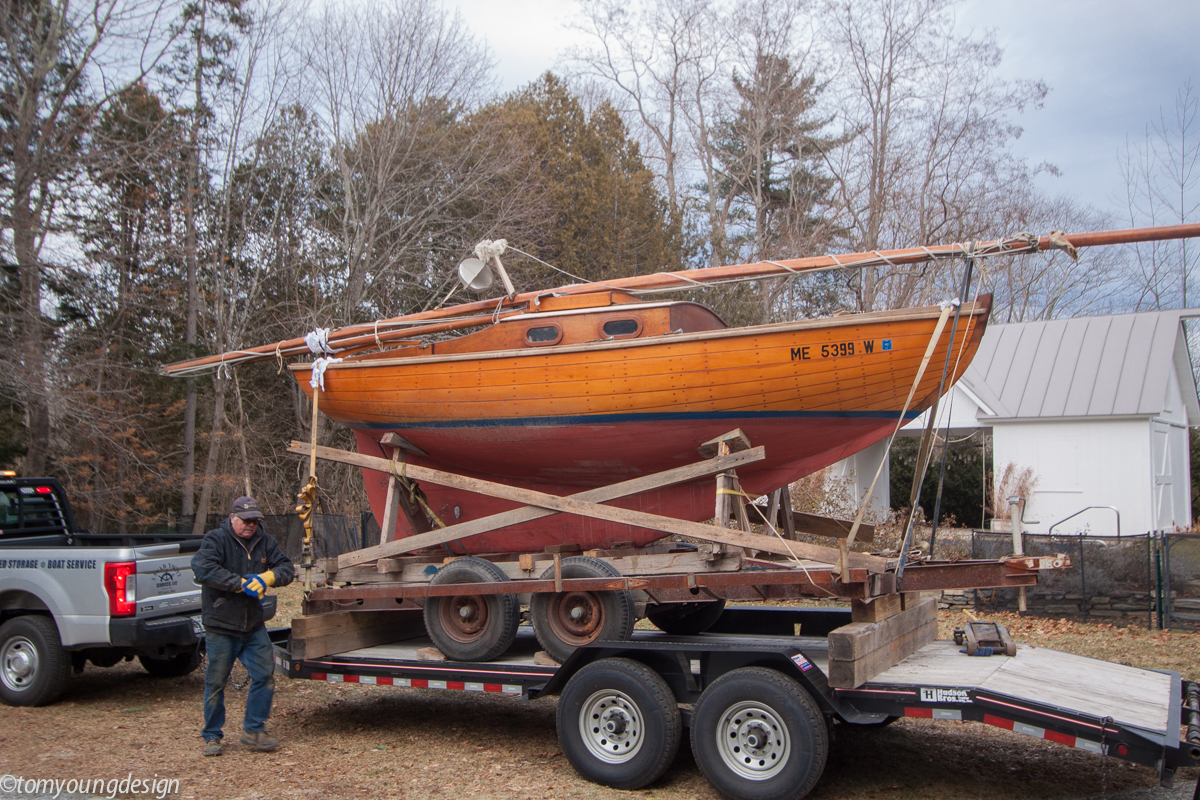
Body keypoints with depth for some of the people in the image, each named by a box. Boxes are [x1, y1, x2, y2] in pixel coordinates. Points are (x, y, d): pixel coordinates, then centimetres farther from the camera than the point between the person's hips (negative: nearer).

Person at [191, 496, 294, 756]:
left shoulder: (264, 542, 8)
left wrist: (268, 577, -17)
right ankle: (212, 736, 19)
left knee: (264, 676, 1)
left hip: (254, 627, 5)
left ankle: (253, 730, 13)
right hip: (220, 627, -4)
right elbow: (202, 568, -23)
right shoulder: (216, 540, -7)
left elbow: (287, 568, 5)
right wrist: (240, 584, -23)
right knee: (216, 683, 5)